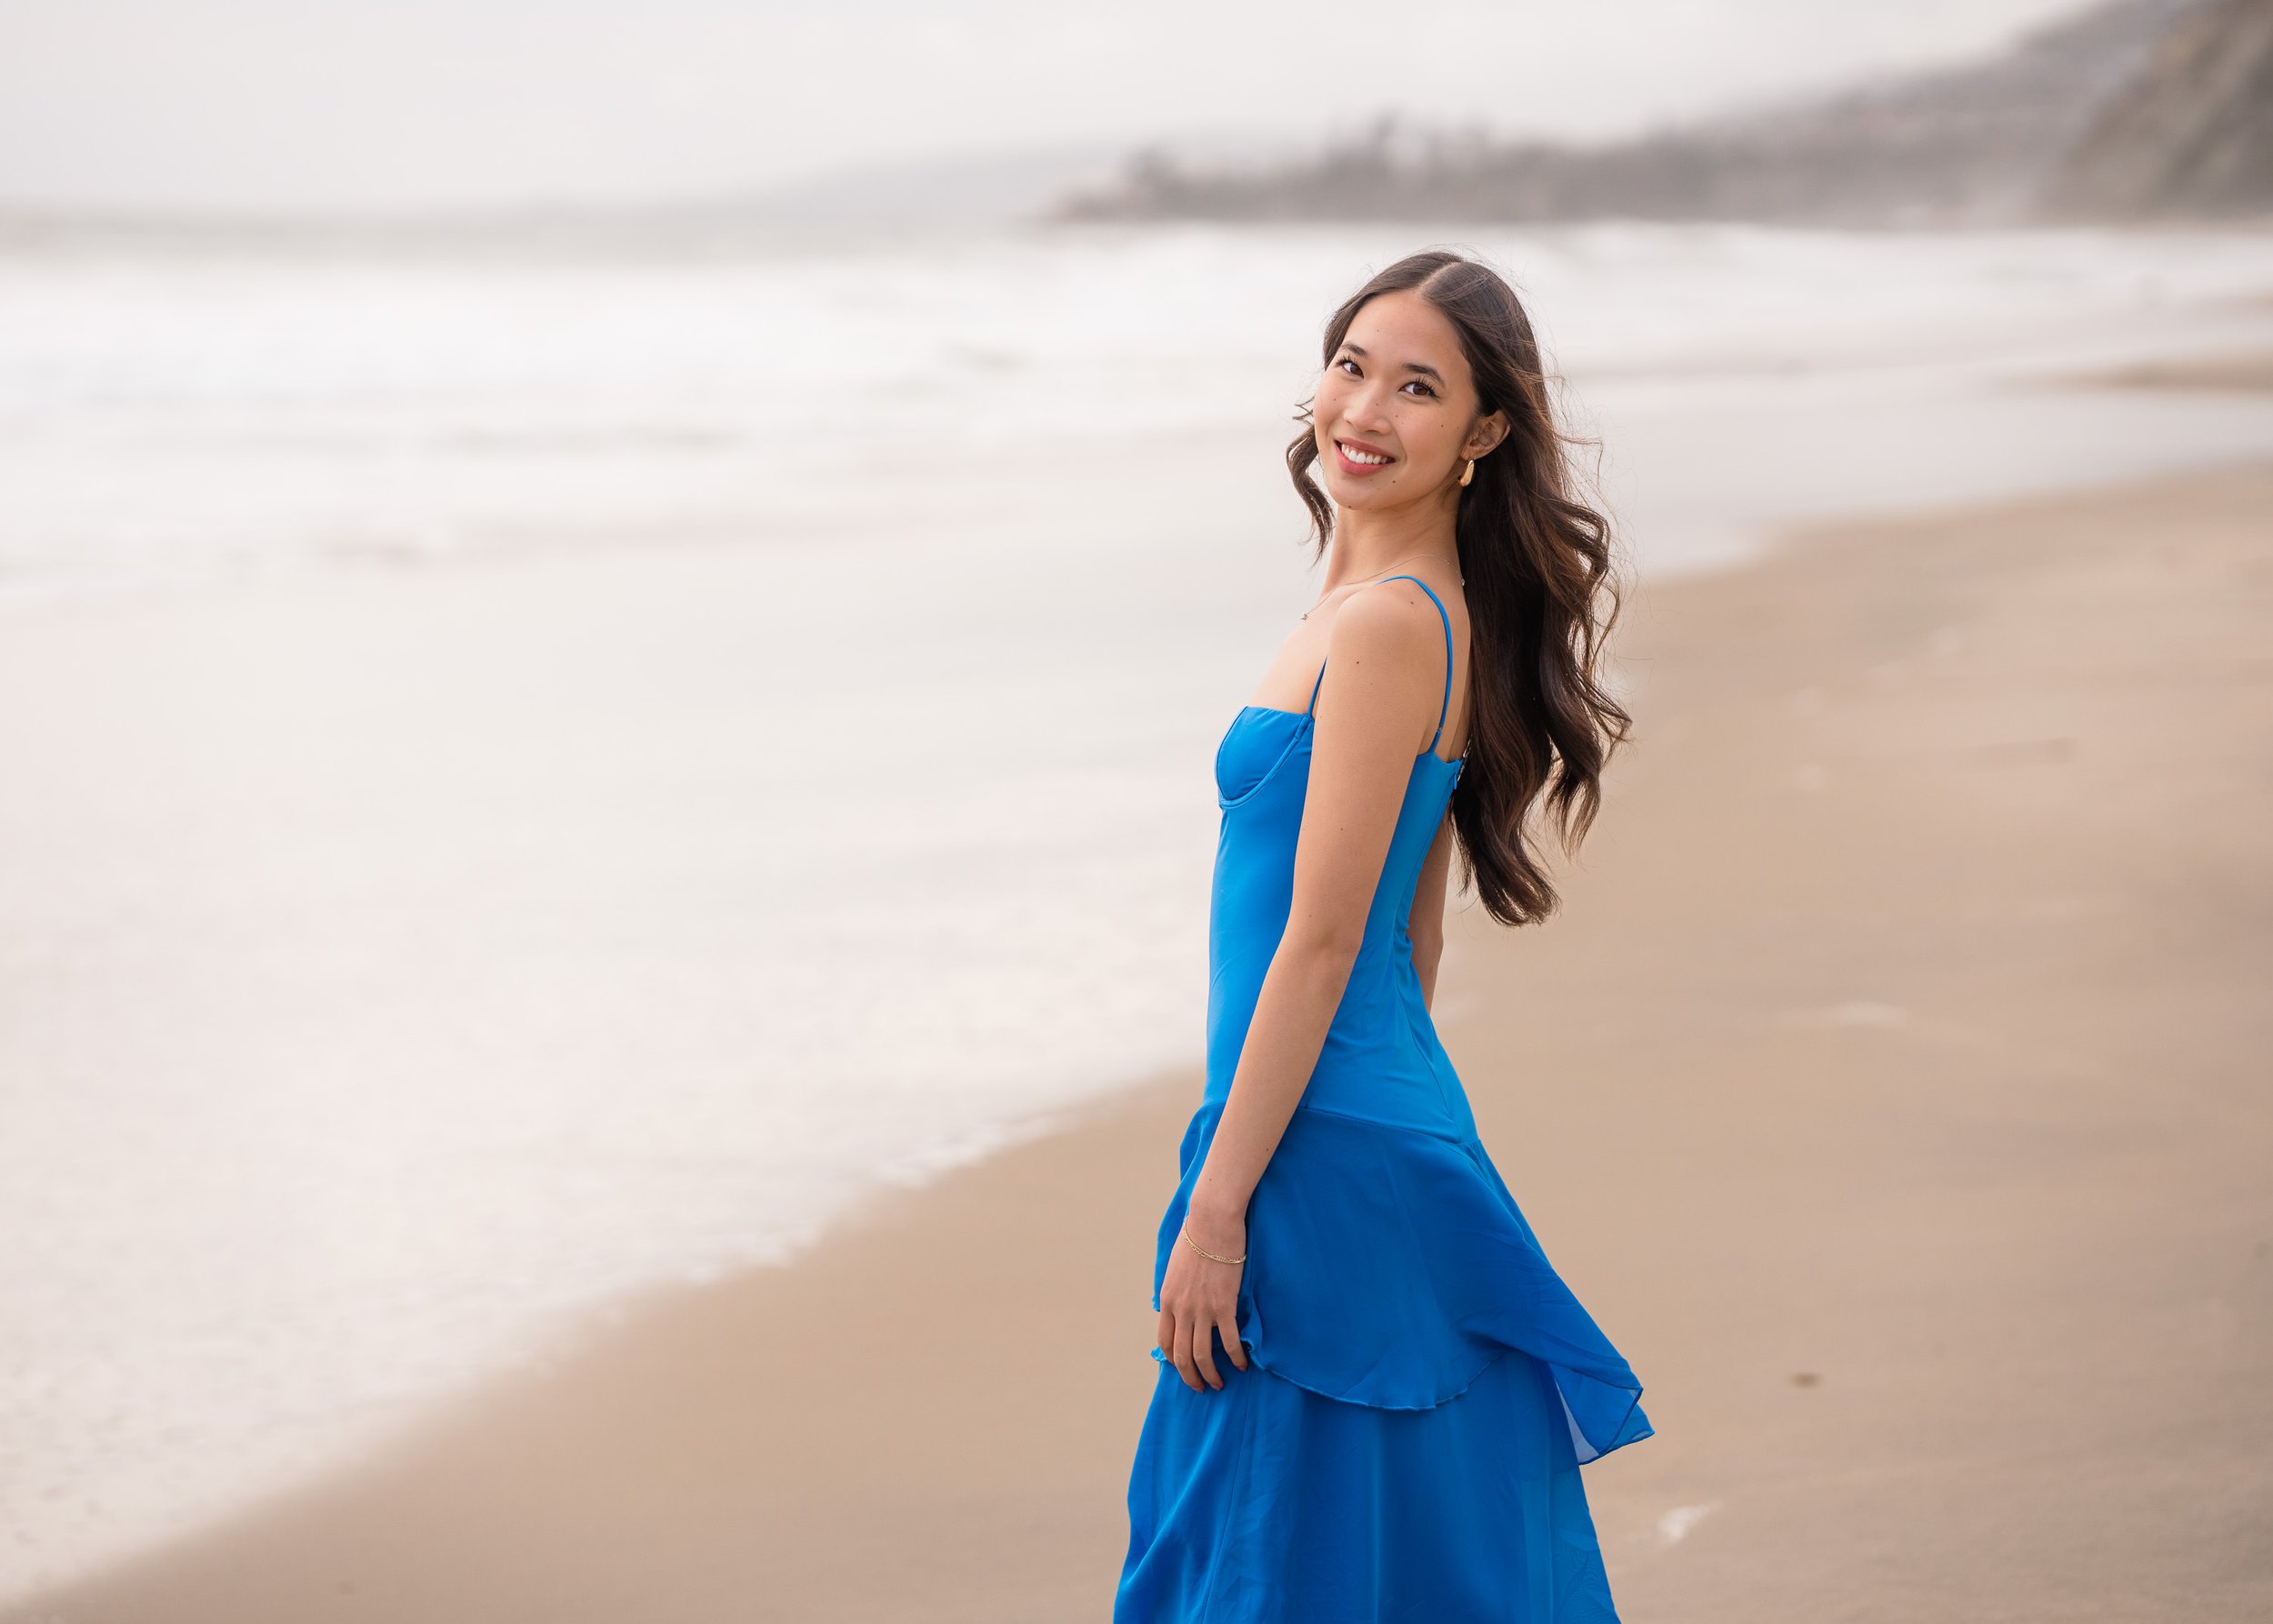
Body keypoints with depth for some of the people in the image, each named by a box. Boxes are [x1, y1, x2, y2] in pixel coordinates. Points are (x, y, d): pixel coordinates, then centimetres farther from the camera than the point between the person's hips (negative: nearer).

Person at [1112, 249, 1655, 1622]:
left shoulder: (1387, 625, -16)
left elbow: (1321, 943, -19)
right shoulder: (1425, 608, 13)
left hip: (1328, 1157, -10)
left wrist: (1214, 1208, -17)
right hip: (1405, 1130, 10)